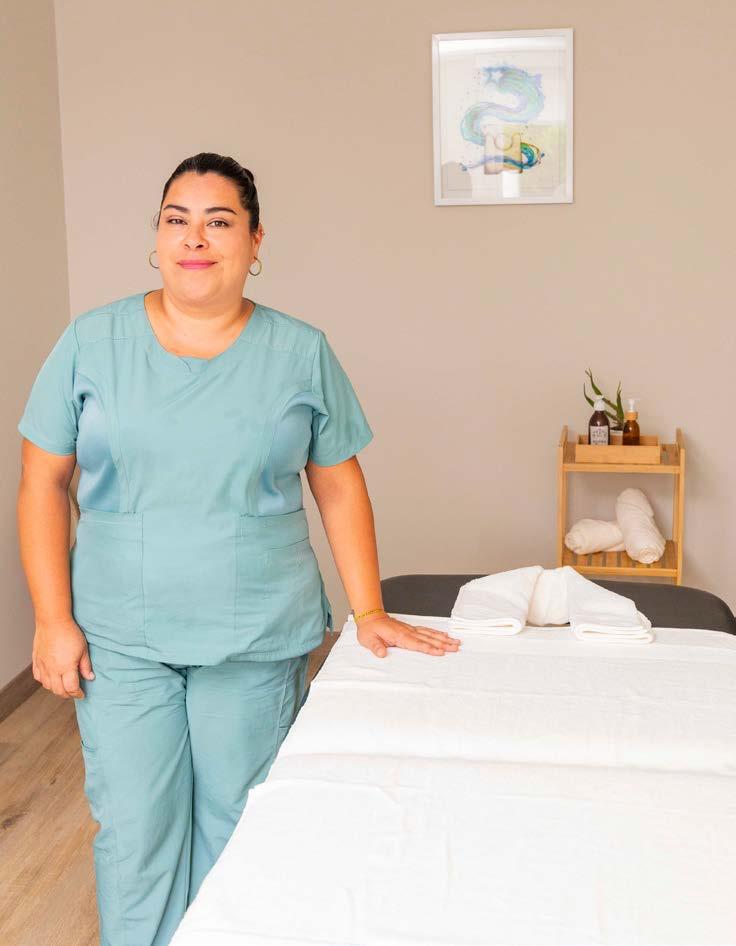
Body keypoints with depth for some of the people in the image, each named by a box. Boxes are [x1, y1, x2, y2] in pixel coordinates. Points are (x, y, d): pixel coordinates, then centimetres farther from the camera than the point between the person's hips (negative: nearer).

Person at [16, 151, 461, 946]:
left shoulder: (302, 353, -1)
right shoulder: (92, 341, -1)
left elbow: (340, 489, 4)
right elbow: (42, 483, 0)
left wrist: (370, 612, 1)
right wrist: (53, 619, -5)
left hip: (257, 638, 0)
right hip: (119, 639, 0)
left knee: (236, 824, 12)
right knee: (134, 830, 7)